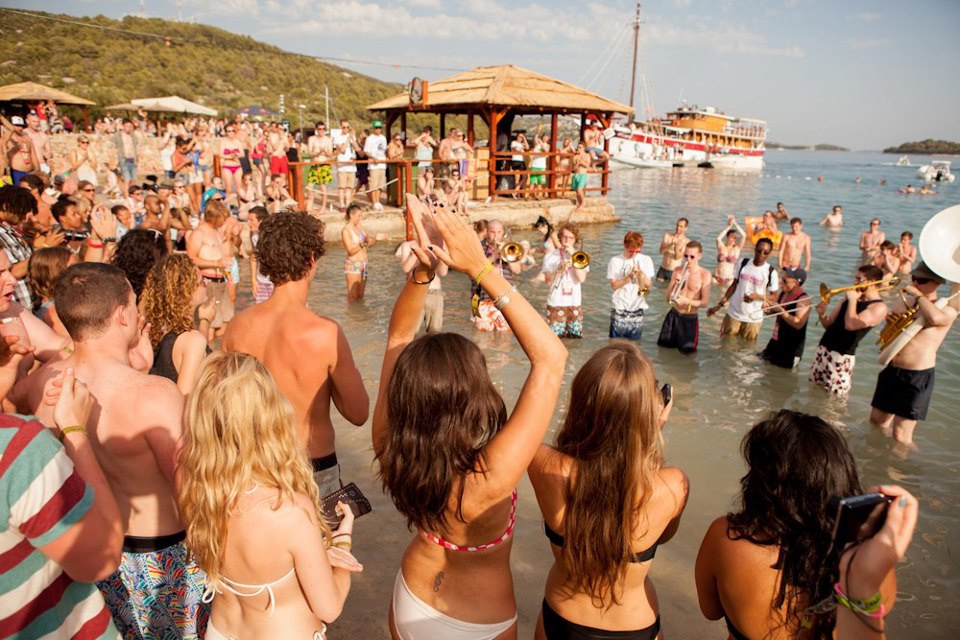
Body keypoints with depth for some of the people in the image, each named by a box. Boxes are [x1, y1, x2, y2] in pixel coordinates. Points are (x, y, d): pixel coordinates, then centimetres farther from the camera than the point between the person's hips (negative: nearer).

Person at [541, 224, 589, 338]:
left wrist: (573, 255, -12)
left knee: (576, 339, 5)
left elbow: (582, 278, -11)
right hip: (555, 304, -2)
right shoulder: (551, 256, 2)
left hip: (574, 304, 2)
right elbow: (548, 281, -6)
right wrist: (560, 268, -21)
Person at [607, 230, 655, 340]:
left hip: (637, 308, 2)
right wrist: (629, 276, -19)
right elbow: (614, 285, -7)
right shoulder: (615, 261, -4)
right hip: (619, 309, -2)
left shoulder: (646, 260, 3)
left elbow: (649, 285, 3)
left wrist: (641, 274, -16)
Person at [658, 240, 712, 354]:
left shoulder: (705, 275, -11)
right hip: (673, 315, 3)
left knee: (686, 350, 3)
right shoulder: (678, 270, -1)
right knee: (664, 346, 12)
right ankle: (675, 340, 41)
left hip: (690, 318, -3)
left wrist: (687, 301, -29)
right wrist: (675, 284, -19)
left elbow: (705, 302, -13)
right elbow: (666, 298, -2)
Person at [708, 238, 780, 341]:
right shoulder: (743, 263, -1)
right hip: (733, 314, 2)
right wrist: (720, 304, 3)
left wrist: (758, 296, -22)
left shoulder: (771, 272, -9)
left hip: (754, 319, -2)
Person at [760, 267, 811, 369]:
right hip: (775, 342, 8)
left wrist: (780, 310, -28)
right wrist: (769, 309, -7)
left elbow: (799, 324, -31)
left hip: (791, 349, -8)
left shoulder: (803, 300, -21)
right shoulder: (783, 292, 3)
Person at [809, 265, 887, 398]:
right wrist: (822, 314, -6)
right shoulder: (851, 298, 15)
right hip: (823, 349, 8)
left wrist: (852, 300, -12)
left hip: (842, 357, -7)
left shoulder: (879, 308, -9)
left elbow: (850, 325, -24)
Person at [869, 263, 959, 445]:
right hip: (892, 370, 6)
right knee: (876, 422, 20)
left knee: (901, 436, -3)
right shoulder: (905, 302, 7)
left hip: (918, 377, -6)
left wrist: (918, 295, -21)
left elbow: (934, 317, -37)